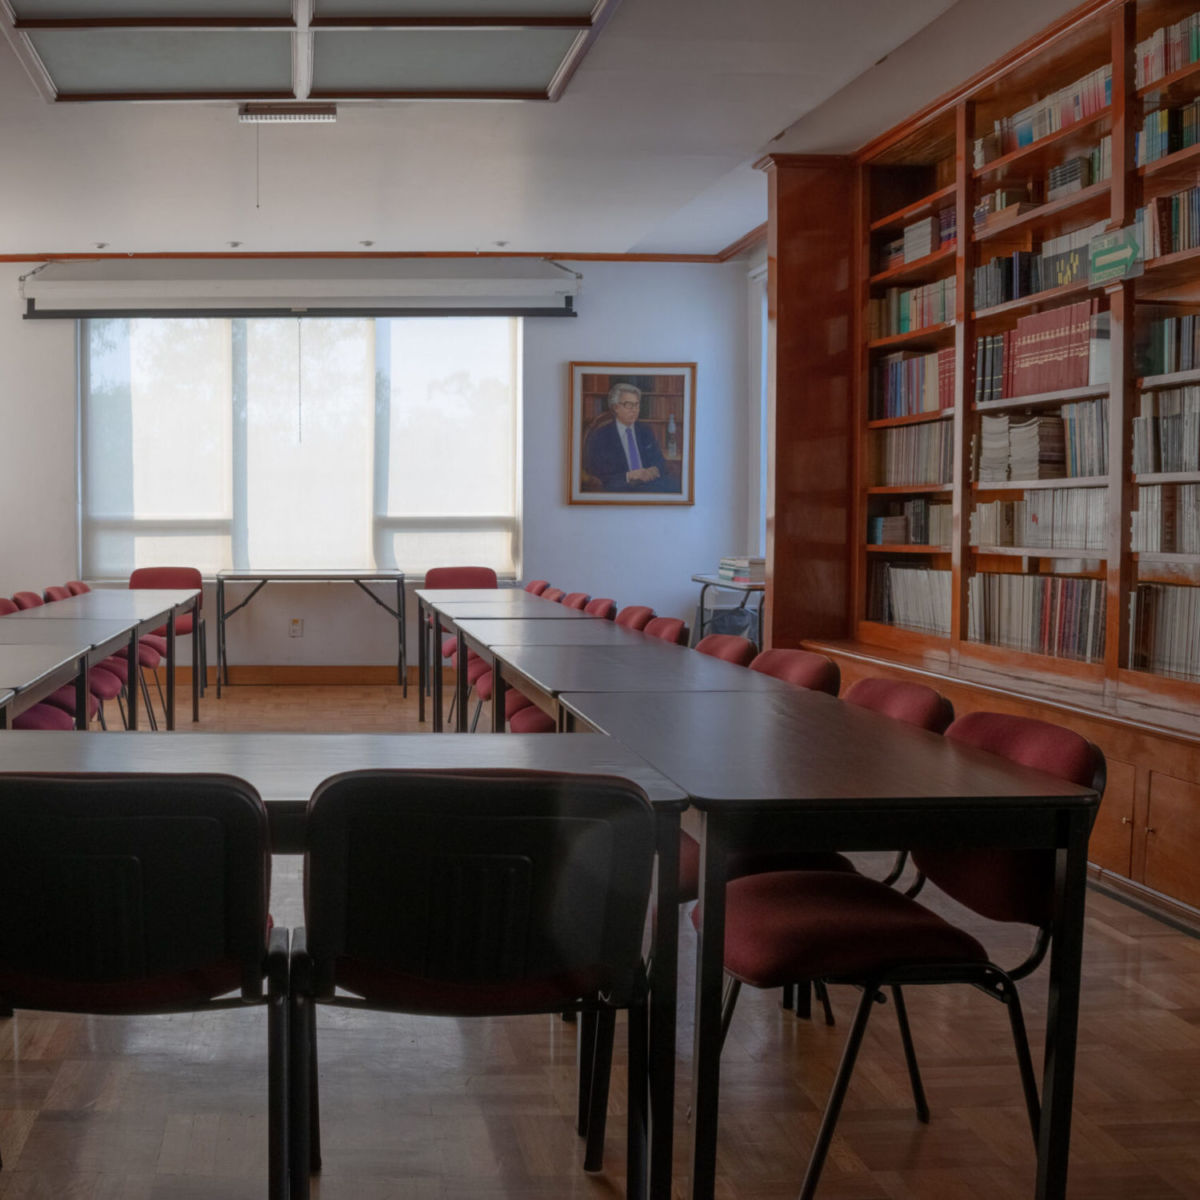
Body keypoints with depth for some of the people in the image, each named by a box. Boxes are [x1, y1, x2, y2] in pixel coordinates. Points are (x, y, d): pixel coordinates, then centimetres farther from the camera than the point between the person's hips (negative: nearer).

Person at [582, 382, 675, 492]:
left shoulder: (645, 430, 19)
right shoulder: (600, 435, 3)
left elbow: (660, 461, 19)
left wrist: (654, 470, -8)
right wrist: (628, 476, -19)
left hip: (648, 481, 4)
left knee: (671, 486, -28)